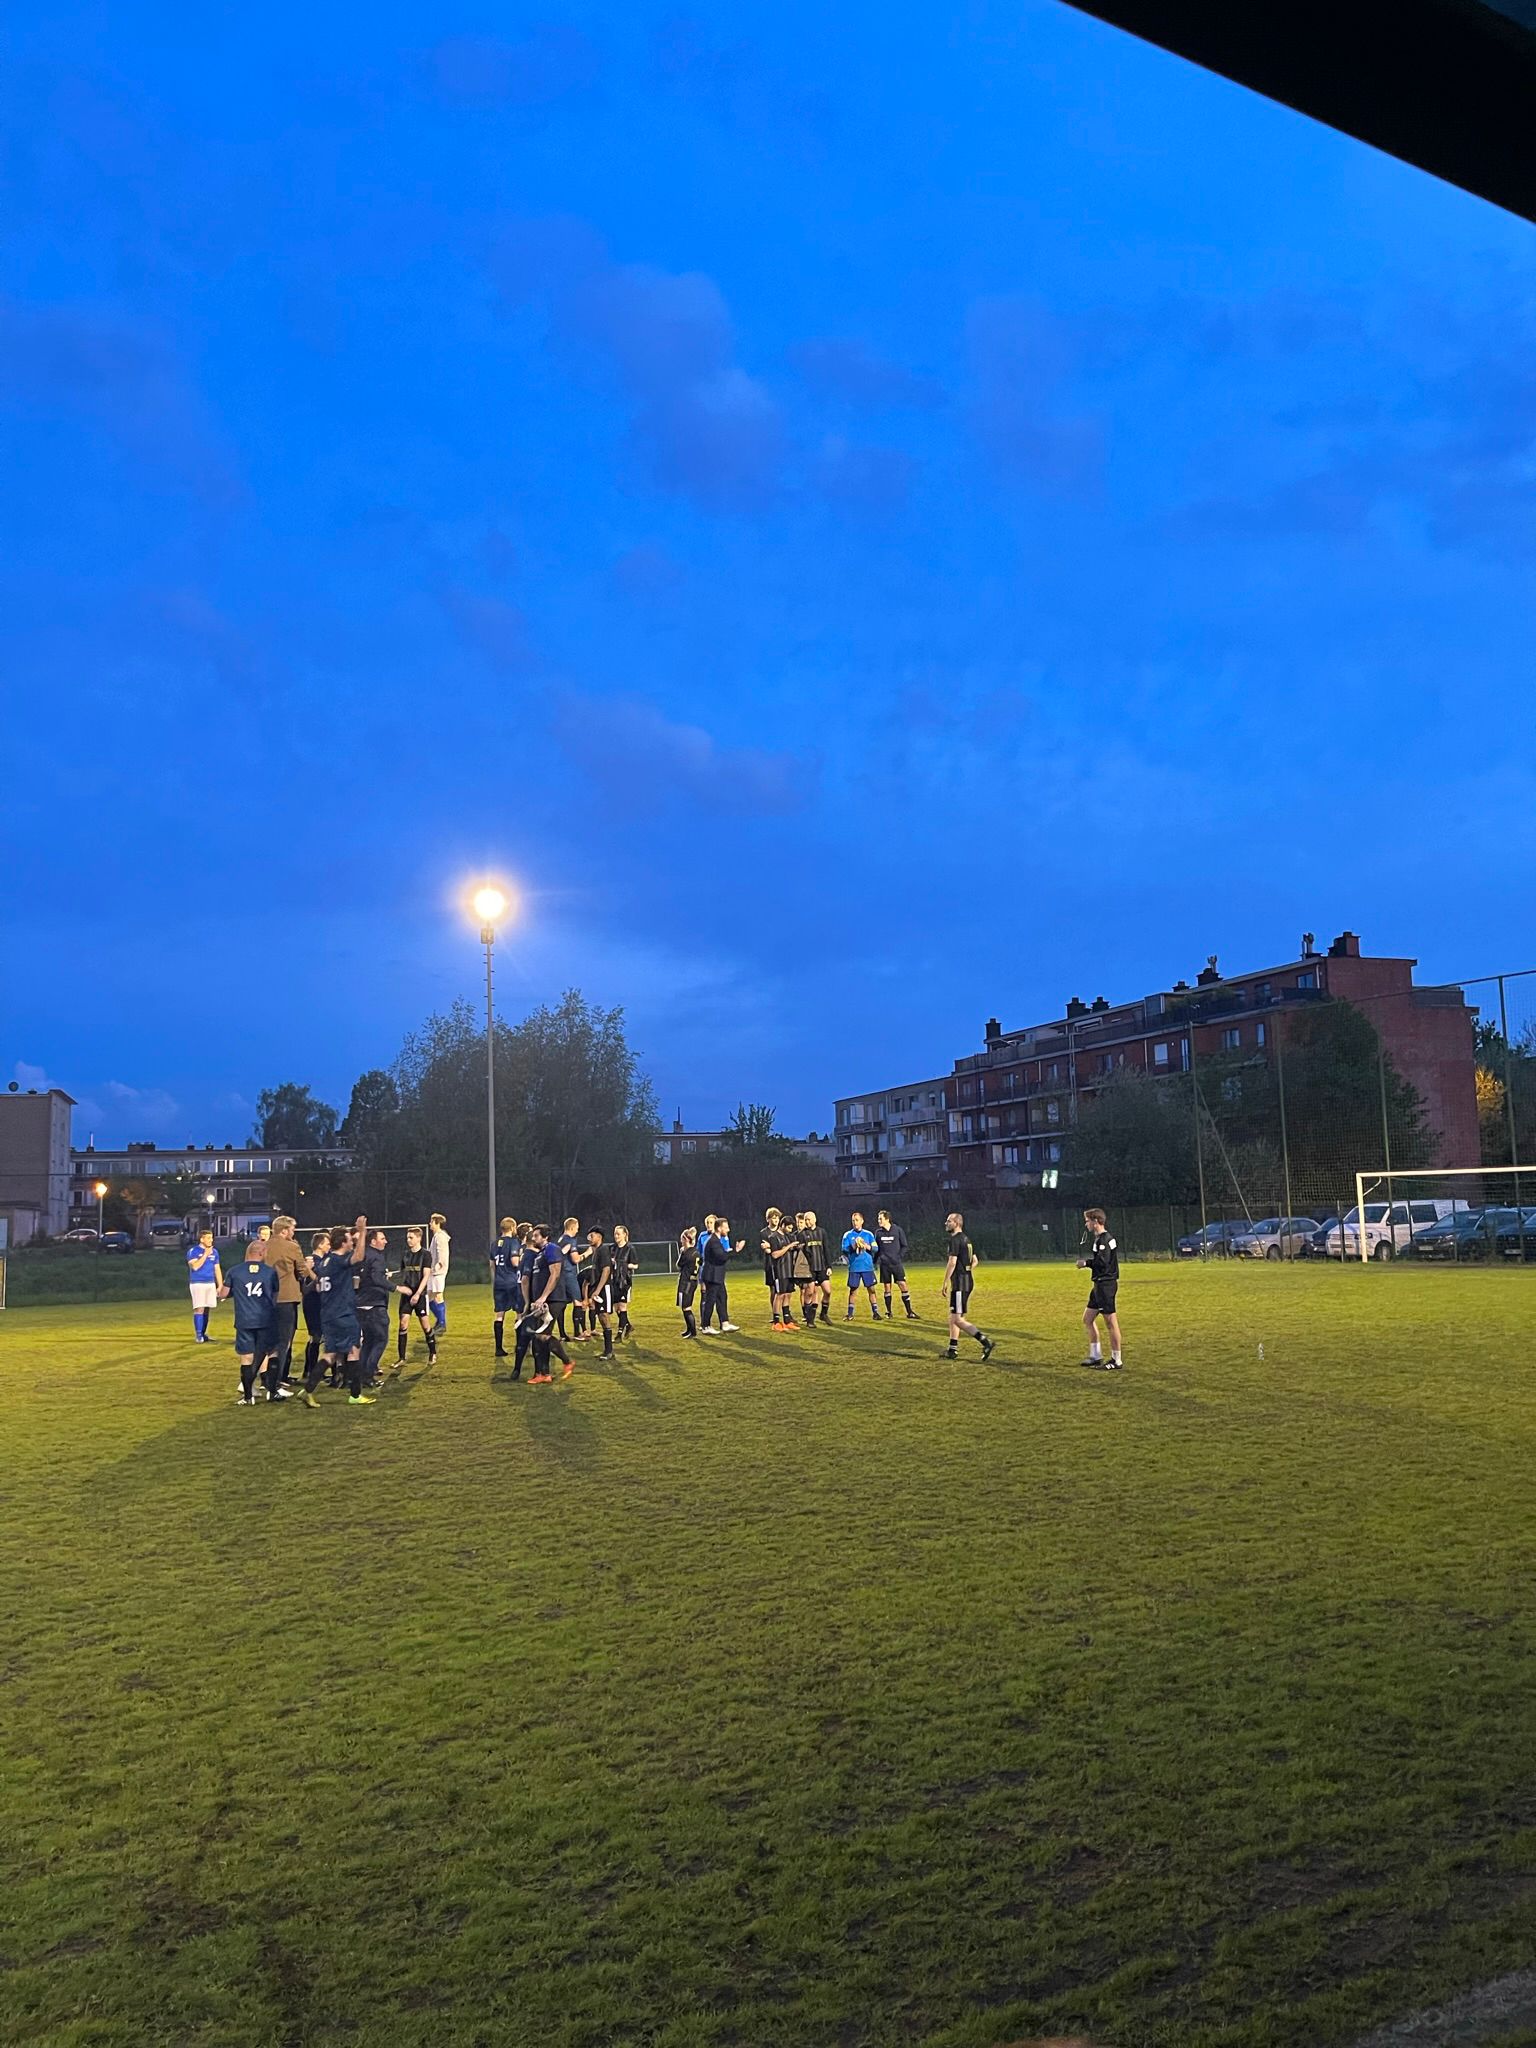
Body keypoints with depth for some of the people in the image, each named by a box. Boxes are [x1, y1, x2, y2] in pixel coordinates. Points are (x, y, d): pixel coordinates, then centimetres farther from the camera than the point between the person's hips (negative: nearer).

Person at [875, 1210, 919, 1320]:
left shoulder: (898, 1230, -3)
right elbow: (876, 1248, 14)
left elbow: (904, 1246, 2)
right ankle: (888, 1312, 15)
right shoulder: (878, 1232, 5)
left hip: (897, 1263, -2)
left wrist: (899, 1257, -9)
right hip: (884, 1264, 2)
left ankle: (909, 1312, 1)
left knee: (903, 1285, -6)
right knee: (887, 1288, 5)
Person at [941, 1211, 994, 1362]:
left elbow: (952, 1262, -20)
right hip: (968, 1281, 10)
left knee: (957, 1319, -12)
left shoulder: (955, 1239, -14)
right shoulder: (966, 1239, 17)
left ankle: (985, 1342, -18)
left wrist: (945, 1283, -16)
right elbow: (974, 1261, 22)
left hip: (959, 1283, -10)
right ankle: (953, 1350, 20)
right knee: (953, 1317, 16)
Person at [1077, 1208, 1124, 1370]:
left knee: (1110, 1322, -4)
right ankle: (1095, 1356, 22)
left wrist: (1086, 1263, -12)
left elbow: (1102, 1262, -25)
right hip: (1099, 1284, 11)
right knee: (1088, 1318, 15)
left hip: (1106, 1284, -11)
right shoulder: (1098, 1239, 15)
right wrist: (1087, 1262, 4)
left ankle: (1117, 1360, 2)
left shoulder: (1105, 1239, -16)